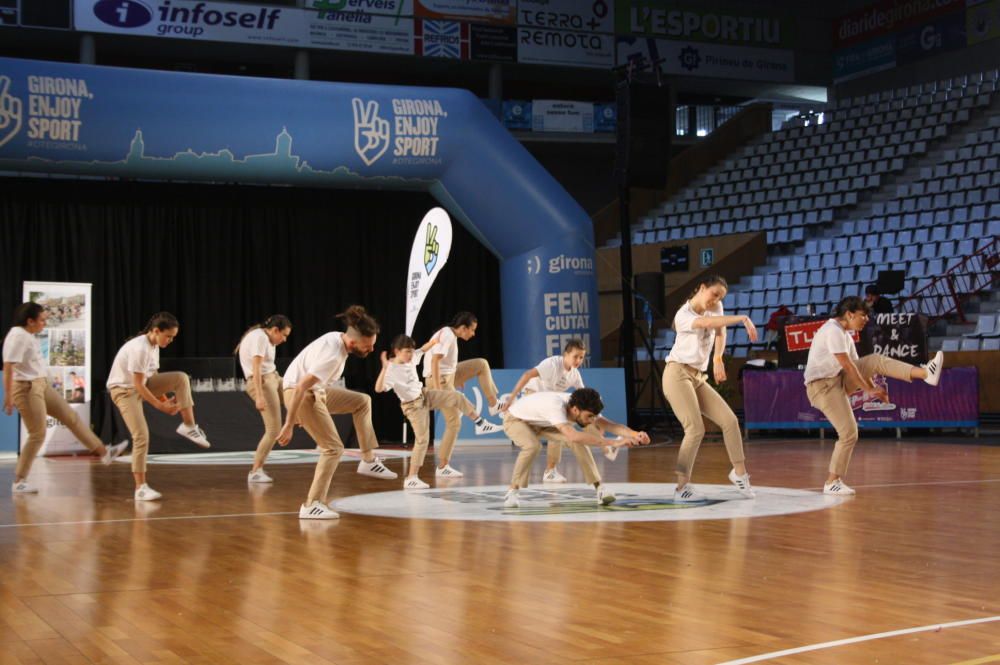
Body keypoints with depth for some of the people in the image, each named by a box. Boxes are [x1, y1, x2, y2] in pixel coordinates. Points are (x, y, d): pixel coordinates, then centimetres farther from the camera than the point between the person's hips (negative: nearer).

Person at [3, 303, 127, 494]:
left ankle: (104, 452, 21)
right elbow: (8, 367, -24)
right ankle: (19, 482, 5)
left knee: (71, 417, 13)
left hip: (41, 386, 10)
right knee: (37, 435, -5)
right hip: (27, 389, -10)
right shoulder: (17, 336, -19)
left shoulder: (29, 335, 11)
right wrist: (8, 396, -26)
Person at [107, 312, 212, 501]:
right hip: (124, 389, -8)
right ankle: (140, 488, -11)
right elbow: (138, 385, -26)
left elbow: (153, 375, 9)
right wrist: (160, 405, -22)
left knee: (181, 378, -7)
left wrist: (165, 399, 1)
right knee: (141, 436, -16)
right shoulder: (139, 348, -29)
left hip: (142, 385, 8)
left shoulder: (154, 345, -1)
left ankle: (189, 426, -3)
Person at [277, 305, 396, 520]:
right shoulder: (333, 355, -31)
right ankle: (312, 506, -9)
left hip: (317, 390, 10)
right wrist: (289, 425, -28)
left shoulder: (337, 338, -2)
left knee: (362, 401, 18)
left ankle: (368, 461, 19)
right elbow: (300, 388, -32)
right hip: (301, 394, -10)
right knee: (334, 448, -10)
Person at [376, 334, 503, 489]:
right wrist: (384, 368, -54)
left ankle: (480, 424, 17)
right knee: (422, 439, -10)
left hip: (425, 394, 7)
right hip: (413, 405, -7)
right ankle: (411, 478, -4)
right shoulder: (391, 371, -26)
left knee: (456, 396, -1)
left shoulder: (411, 358, -6)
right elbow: (378, 389, -42)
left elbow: (423, 349, 15)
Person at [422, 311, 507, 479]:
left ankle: (494, 405, 18)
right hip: (440, 380, -9)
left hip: (449, 376, 9)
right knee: (454, 422, -7)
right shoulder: (447, 335, -19)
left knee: (481, 364, 14)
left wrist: (459, 378, 24)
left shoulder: (450, 334, 10)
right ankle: (442, 467, -2)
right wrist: (437, 388, -31)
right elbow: (434, 360, -27)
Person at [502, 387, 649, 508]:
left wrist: (635, 434, -43)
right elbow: (574, 436, -58)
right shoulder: (556, 406, -46)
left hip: (540, 422, 6)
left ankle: (599, 488, -8)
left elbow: (610, 425, -23)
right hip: (515, 419, -6)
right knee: (533, 446, -36)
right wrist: (613, 442, -60)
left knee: (578, 441, -16)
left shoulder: (581, 407, -23)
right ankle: (512, 492, -18)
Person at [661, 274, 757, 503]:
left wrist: (718, 359, 3)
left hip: (698, 378, 7)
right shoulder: (683, 315, -13)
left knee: (730, 420, 0)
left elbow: (719, 332, 21)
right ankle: (682, 487, -11)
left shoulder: (715, 307, 9)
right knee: (696, 430, -17)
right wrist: (743, 319, -38)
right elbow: (708, 323, -33)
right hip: (678, 374, -7)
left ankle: (739, 472, 18)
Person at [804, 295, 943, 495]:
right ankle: (832, 482, -4)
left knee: (875, 360, -6)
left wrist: (873, 387, 7)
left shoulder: (845, 333, 14)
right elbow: (847, 366, -20)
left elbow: (860, 365, 16)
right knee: (849, 434, -13)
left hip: (840, 381, 9)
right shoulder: (834, 331, -18)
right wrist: (869, 389, -16)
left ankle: (926, 374, -18)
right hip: (823, 387, -9)